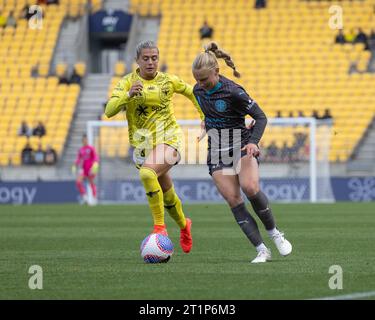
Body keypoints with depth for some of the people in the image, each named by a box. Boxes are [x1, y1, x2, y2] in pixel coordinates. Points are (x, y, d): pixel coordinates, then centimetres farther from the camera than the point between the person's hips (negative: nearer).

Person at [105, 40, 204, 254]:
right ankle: (184, 225, 45)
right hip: (142, 144, 3)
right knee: (167, 194, 15)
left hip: (168, 139, -3)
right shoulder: (128, 82, -3)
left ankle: (160, 226, -25)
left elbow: (192, 92, 18)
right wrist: (128, 95, -31)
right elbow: (109, 111, -16)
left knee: (147, 173, -32)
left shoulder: (168, 81, -1)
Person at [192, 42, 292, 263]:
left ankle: (274, 232, -6)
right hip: (217, 152, 5)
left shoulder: (233, 92, -16)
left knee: (250, 187, -29)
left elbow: (261, 117, -12)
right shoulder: (199, 91, 3)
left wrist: (253, 142, -25)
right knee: (233, 200, -11)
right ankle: (262, 250, -10)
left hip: (242, 146, -5)